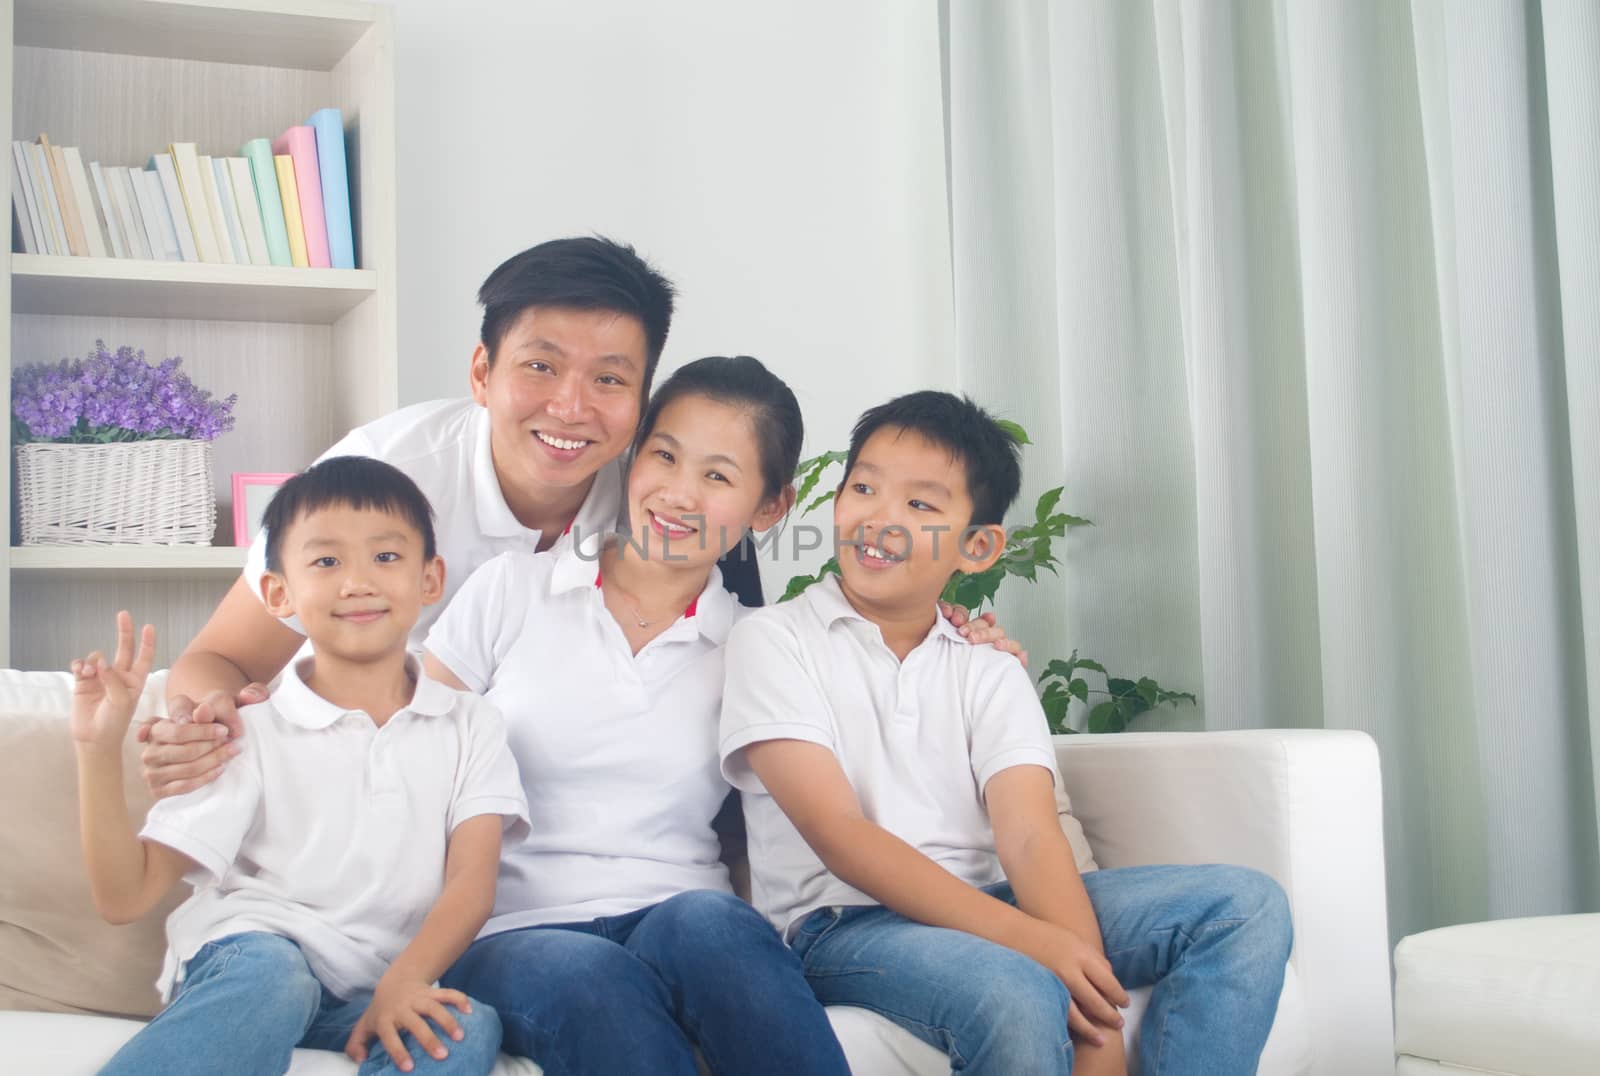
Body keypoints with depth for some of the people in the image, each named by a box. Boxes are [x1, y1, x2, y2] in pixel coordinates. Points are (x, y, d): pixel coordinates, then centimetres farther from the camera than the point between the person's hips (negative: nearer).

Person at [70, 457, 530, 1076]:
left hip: (374, 999, 2)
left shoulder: (469, 728, 14)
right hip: (245, 956, -2)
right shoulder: (249, 738, 7)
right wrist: (99, 748, -12)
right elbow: (125, 897, 2)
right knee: (268, 970, -38)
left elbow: (471, 884, 1)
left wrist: (402, 983, -19)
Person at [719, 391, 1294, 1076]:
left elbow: (1030, 837, -3)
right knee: (1014, 996, -37)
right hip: (842, 920, -5)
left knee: (1246, 905, -10)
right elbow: (837, 833, -11)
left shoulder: (990, 676, 14)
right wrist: (1020, 936, -24)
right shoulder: (772, 641, 2)